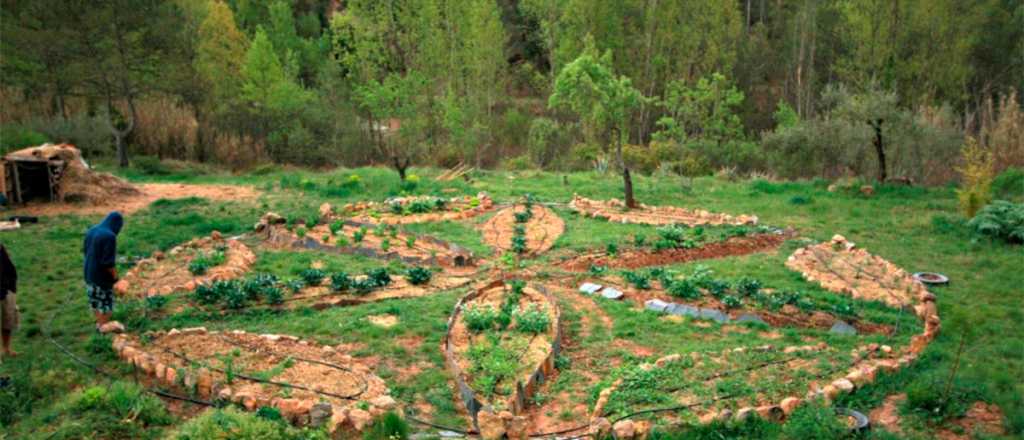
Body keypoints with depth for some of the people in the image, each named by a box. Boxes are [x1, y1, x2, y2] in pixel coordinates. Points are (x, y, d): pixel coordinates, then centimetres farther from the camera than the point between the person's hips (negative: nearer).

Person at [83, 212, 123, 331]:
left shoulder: (92, 230, 0)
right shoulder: (109, 236, -25)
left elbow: (85, 251, 11)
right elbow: (108, 261, -25)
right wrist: (115, 276, -12)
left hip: (89, 272, 8)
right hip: (102, 275, -8)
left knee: (95, 299, 22)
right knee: (106, 303, 8)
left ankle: (100, 323, 38)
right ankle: (104, 329, 18)